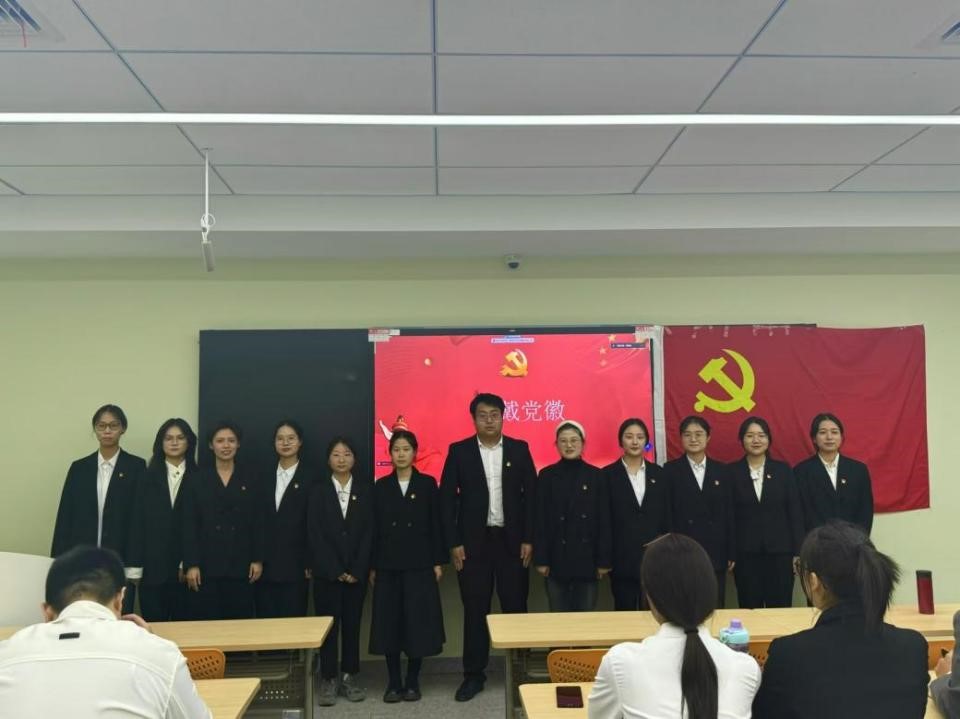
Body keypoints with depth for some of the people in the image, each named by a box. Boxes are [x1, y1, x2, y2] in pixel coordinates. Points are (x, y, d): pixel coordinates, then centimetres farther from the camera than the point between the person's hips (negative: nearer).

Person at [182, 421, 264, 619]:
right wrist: (191, 564, -7)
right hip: (207, 565, -1)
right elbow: (189, 525, 0)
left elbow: (257, 523, 6)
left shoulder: (248, 479, 7)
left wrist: (258, 559, 0)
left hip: (240, 565, 1)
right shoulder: (198, 479, 3)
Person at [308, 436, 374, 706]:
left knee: (352, 623, 6)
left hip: (357, 571, 1)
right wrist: (335, 570, -10)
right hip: (326, 571, 0)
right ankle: (328, 679, 10)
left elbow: (369, 530, -1)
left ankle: (350, 676, 16)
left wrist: (357, 569, -9)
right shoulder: (318, 490, 3)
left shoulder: (366, 488, 4)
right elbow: (314, 533, -3)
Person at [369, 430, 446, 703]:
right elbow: (375, 528, 5)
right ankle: (394, 682, 14)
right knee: (389, 622, 3)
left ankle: (412, 681, 14)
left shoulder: (428, 484, 2)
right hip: (388, 564, 2)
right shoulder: (381, 486, 6)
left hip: (419, 563, -1)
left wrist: (438, 562, -3)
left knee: (418, 622, 1)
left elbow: (436, 525, 1)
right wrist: (372, 566, 2)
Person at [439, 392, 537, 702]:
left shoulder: (519, 449, 3)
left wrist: (528, 539, -4)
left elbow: (530, 494, 2)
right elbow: (447, 498, -1)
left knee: (515, 607, 6)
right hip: (473, 541, 0)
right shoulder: (459, 451, 0)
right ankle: (474, 675, 16)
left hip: (512, 540, 1)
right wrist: (453, 543, -7)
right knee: (475, 610, 5)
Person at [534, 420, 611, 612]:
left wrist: (604, 560, -3)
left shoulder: (596, 475, 2)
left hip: (586, 557, 0)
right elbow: (540, 520, 0)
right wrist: (540, 559, -5)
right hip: (556, 558, 0)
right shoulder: (546, 475, 1)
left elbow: (604, 521, 1)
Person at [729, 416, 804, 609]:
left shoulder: (783, 470, 4)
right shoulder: (732, 472, 1)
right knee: (750, 610, 6)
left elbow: (795, 511, 4)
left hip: (779, 551, 1)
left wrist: (798, 551, -1)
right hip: (745, 553, -1)